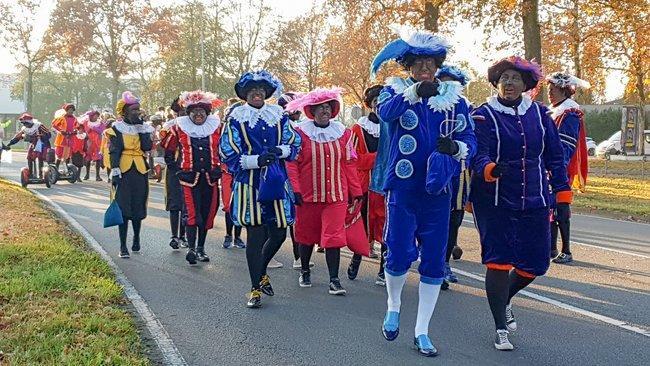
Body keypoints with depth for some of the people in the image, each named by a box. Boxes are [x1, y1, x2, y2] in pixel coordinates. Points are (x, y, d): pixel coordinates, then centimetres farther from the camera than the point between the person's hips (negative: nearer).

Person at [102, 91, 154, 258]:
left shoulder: (143, 127, 12)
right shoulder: (116, 128, 0)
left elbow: (148, 147, -3)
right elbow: (114, 151, -8)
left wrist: (141, 129, -5)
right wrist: (115, 171, -16)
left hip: (140, 172, 4)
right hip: (123, 172, -4)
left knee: (138, 207, 9)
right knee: (123, 208, -4)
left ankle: (136, 239, 29)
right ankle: (123, 246, -1)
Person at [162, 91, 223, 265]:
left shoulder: (216, 126, 3)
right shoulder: (179, 127, 0)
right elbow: (168, 149, 11)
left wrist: (219, 167, 6)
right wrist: (176, 168, 6)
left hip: (210, 177, 3)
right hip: (190, 177, -2)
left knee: (207, 214, 8)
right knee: (192, 214, -13)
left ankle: (201, 248, 22)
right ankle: (191, 249, -11)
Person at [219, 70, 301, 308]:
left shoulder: (278, 115, 9)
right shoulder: (236, 118, -1)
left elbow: (294, 144, 12)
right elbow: (228, 155, -4)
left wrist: (280, 150, -9)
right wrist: (257, 160, -17)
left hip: (277, 182, 4)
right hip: (249, 184, -4)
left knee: (279, 233, 8)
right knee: (255, 234, -2)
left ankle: (261, 272, 36)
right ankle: (256, 288, 10)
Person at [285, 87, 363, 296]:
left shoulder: (343, 133, 5)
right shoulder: (300, 133, -3)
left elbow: (349, 164, 9)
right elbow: (291, 163, -5)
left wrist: (356, 191, 8)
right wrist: (295, 189, -13)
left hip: (337, 195, 1)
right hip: (308, 194, -1)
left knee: (333, 237, -5)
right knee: (306, 234, 14)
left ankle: (334, 280, -1)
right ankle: (305, 271, 34)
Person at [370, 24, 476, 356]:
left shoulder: (453, 96, 7)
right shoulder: (396, 89, 1)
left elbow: (470, 139, 4)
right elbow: (384, 111, -23)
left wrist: (456, 147, -19)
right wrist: (415, 91, -39)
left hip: (438, 190, 3)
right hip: (402, 188, -2)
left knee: (434, 261, 4)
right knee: (400, 254, -4)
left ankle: (422, 332, 16)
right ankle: (393, 307, 28)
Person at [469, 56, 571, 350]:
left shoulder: (539, 113, 6)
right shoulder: (483, 116, -7)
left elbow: (554, 156, 10)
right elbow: (477, 157, -18)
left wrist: (562, 193, 5)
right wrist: (491, 169, -40)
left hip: (534, 201, 4)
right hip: (494, 202, -4)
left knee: (535, 264, 7)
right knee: (498, 260, -5)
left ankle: (503, 299, 37)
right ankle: (501, 328, 9)